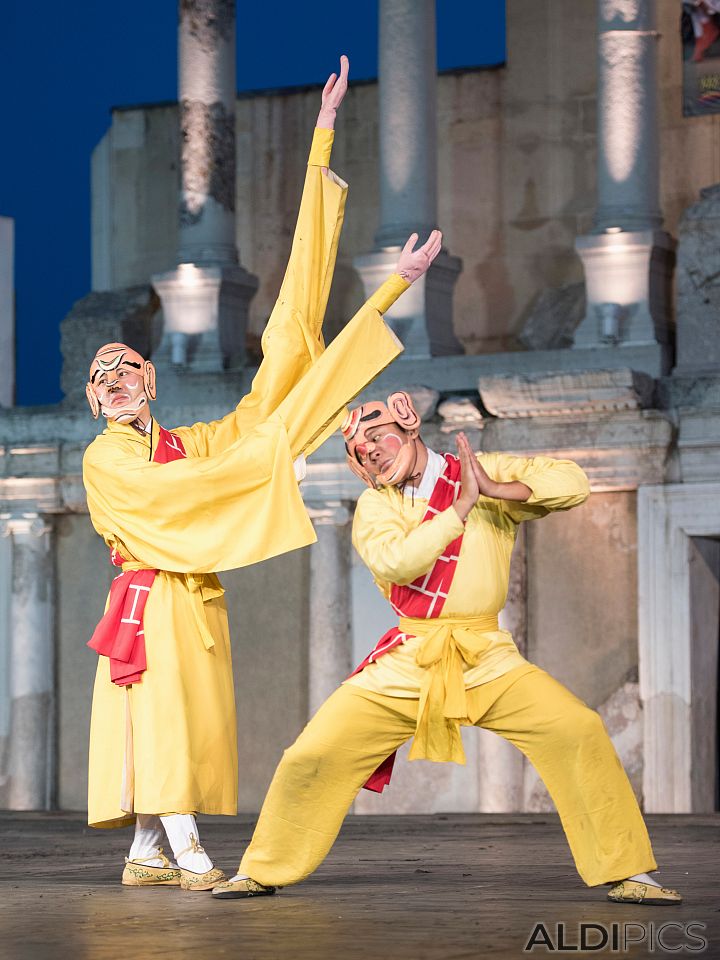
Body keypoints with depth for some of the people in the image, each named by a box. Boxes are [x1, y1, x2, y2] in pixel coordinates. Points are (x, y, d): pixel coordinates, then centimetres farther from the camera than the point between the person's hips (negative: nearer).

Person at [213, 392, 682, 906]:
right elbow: (397, 561, -16)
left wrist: (495, 489, -18)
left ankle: (628, 873, -7)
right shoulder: (375, 505, 5)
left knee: (579, 733, -18)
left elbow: (572, 482, -8)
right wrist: (460, 506, -16)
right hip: (407, 663, 1)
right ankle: (263, 871, 17)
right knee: (313, 756, -5)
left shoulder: (484, 472, 3)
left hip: (487, 660, -1)